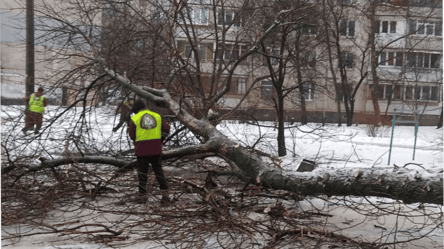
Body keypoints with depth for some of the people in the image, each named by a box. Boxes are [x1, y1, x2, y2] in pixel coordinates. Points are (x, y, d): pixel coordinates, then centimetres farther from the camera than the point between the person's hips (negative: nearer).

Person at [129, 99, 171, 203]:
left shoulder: (134, 119, -4)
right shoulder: (157, 116, 5)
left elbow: (132, 135, -1)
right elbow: (166, 129, 3)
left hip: (141, 149, -2)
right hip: (156, 149, 2)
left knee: (142, 172, 10)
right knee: (159, 170, 10)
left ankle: (142, 195, 15)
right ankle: (165, 192, 4)